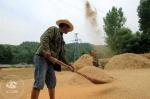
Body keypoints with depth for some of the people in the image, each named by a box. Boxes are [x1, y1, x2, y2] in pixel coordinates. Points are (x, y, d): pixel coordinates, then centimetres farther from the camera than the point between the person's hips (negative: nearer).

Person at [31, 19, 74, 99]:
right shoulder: (53, 29, 2)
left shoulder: (61, 40, 26)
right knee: (39, 82, -17)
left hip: (49, 61, 9)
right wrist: (46, 50, -31)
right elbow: (44, 38, -17)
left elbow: (62, 55, 25)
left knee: (52, 82, 12)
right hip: (42, 58, -9)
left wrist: (69, 65, 18)